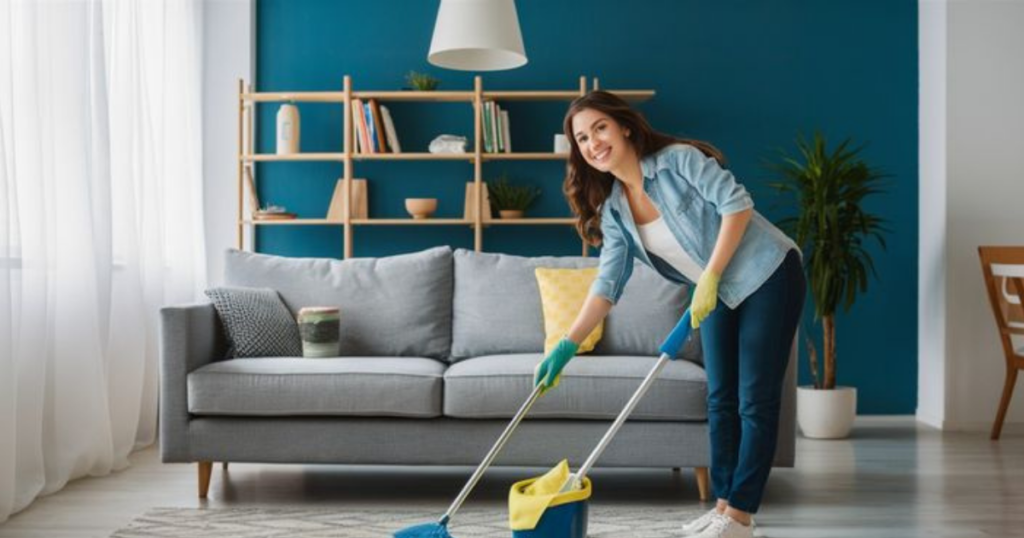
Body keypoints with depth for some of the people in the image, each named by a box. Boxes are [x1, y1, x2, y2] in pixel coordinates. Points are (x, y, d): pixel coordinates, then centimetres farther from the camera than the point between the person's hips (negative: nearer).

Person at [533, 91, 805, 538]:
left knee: (756, 401, -4)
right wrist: (566, 346, -16)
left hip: (767, 275, -7)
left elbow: (737, 203, -23)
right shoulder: (613, 211, 0)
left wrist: (710, 276, -26)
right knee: (720, 400, 9)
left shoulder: (679, 159, -18)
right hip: (718, 294, 7)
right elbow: (607, 284, -6)